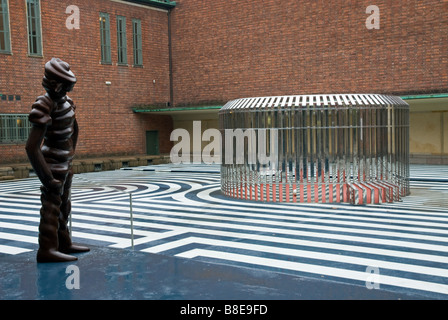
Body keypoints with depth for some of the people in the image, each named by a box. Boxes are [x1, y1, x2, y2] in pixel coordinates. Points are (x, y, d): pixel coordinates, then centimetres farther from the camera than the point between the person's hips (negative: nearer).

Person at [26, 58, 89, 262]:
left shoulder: (65, 101, 6)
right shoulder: (45, 107, -22)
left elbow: (74, 129, 26)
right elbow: (32, 147, -27)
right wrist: (47, 177, -25)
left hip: (64, 163, 9)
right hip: (52, 163, -9)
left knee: (63, 205, 15)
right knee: (51, 206, -8)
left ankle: (63, 244, 26)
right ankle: (46, 250, -6)